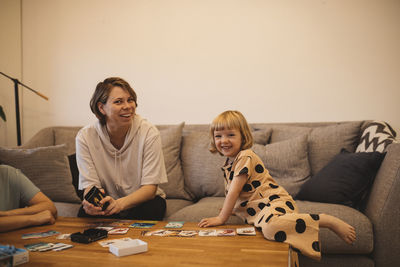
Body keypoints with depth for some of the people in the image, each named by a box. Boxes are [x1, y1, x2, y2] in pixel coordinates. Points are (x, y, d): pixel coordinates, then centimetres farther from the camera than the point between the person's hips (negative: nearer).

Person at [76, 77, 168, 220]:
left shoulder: (149, 133, -16)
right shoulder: (85, 137, -11)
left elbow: (150, 188, -18)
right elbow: (89, 185, -12)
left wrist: (120, 203, -37)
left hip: (143, 200, 2)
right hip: (108, 202, -2)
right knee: (85, 212, -34)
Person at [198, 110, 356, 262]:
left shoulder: (245, 157, -13)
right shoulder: (228, 162, 16)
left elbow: (234, 191, -17)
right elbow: (231, 191, 31)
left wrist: (221, 218, -14)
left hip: (273, 201, -9)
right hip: (257, 210, 9)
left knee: (271, 227, -40)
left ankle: (325, 220, -24)